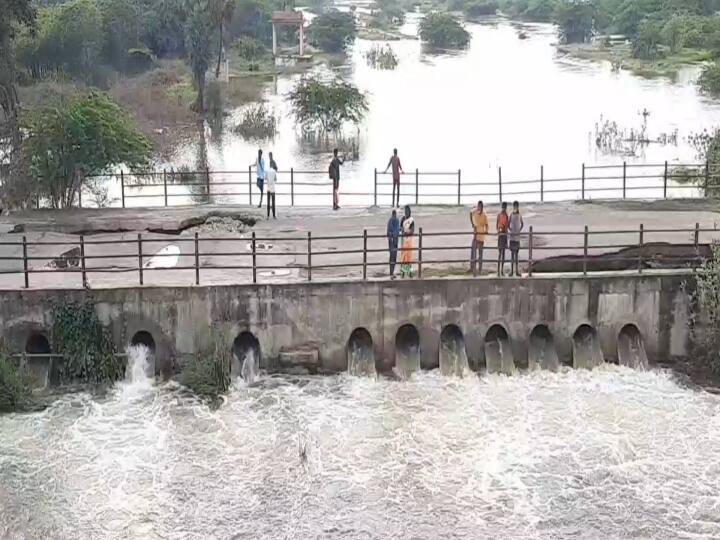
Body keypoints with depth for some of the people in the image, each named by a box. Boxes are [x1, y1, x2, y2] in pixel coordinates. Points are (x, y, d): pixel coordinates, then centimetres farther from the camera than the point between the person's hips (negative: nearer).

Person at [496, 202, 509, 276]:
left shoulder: (506, 215, 10)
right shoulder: (499, 215, -6)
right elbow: (496, 225, -12)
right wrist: (498, 230, -22)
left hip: (505, 234, 6)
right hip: (500, 234, -6)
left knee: (503, 252, 5)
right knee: (500, 252, -6)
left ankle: (502, 270, 6)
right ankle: (498, 270, -7)